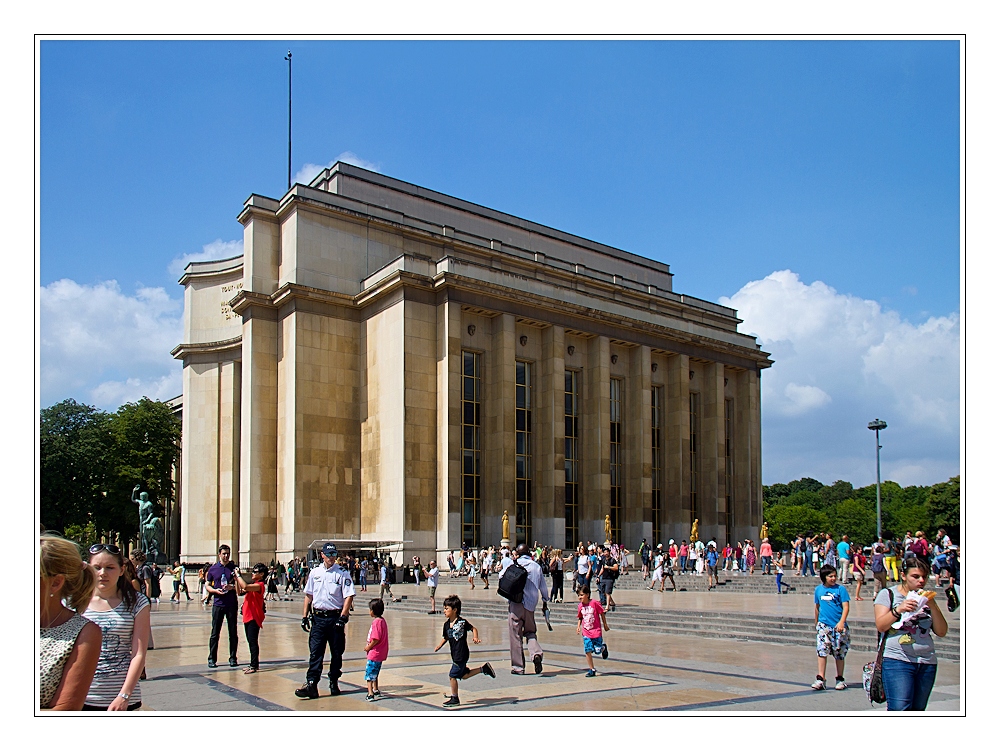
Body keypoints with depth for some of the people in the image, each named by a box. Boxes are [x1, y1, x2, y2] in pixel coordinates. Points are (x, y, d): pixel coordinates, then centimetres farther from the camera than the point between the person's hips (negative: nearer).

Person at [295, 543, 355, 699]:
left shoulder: (342, 574, -3)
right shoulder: (314, 573, 9)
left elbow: (349, 596, -8)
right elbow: (308, 595, 14)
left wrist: (343, 617, -16)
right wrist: (304, 616, 8)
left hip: (335, 617, -3)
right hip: (318, 617, 3)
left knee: (337, 652, 6)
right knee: (315, 652, -2)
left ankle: (334, 683, 18)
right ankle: (311, 684, -5)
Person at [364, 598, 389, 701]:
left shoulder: (376, 622, -20)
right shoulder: (382, 620, 10)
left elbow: (376, 639, -24)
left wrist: (368, 647, -10)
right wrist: (369, 645, 14)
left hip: (374, 654, -10)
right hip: (381, 653, 10)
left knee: (369, 674, -5)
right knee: (374, 673, 23)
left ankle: (370, 694, -8)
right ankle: (375, 690, 35)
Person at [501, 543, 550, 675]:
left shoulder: (513, 564, -2)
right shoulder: (537, 567, 7)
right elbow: (543, 587, 13)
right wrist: (545, 602, 25)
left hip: (516, 603, -3)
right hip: (531, 605, 3)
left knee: (515, 635, 2)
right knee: (530, 632, 17)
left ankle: (518, 667, 4)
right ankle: (536, 653, -11)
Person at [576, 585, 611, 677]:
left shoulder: (594, 603, -13)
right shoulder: (580, 606, 1)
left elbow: (602, 614, -3)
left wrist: (605, 625, 3)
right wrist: (578, 626, -1)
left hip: (596, 631, -3)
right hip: (586, 632, 4)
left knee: (597, 650, 0)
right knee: (588, 651, -3)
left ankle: (603, 648, 36)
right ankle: (592, 670, 7)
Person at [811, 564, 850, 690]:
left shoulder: (840, 589, -4)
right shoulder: (818, 589, 7)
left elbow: (846, 607, -9)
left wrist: (841, 622, -21)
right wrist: (816, 624, 23)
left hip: (839, 626, -2)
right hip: (823, 625, 2)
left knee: (839, 653, 8)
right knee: (822, 650, -10)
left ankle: (840, 679, 23)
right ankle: (820, 678, -8)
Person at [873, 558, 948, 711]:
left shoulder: (927, 598, 17)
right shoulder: (888, 594, 5)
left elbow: (942, 632, 9)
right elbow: (880, 626, -4)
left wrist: (933, 606, -4)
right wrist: (898, 609, -18)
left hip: (927, 663, 5)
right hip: (897, 660, -4)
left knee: (918, 710, 3)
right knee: (900, 709, -18)